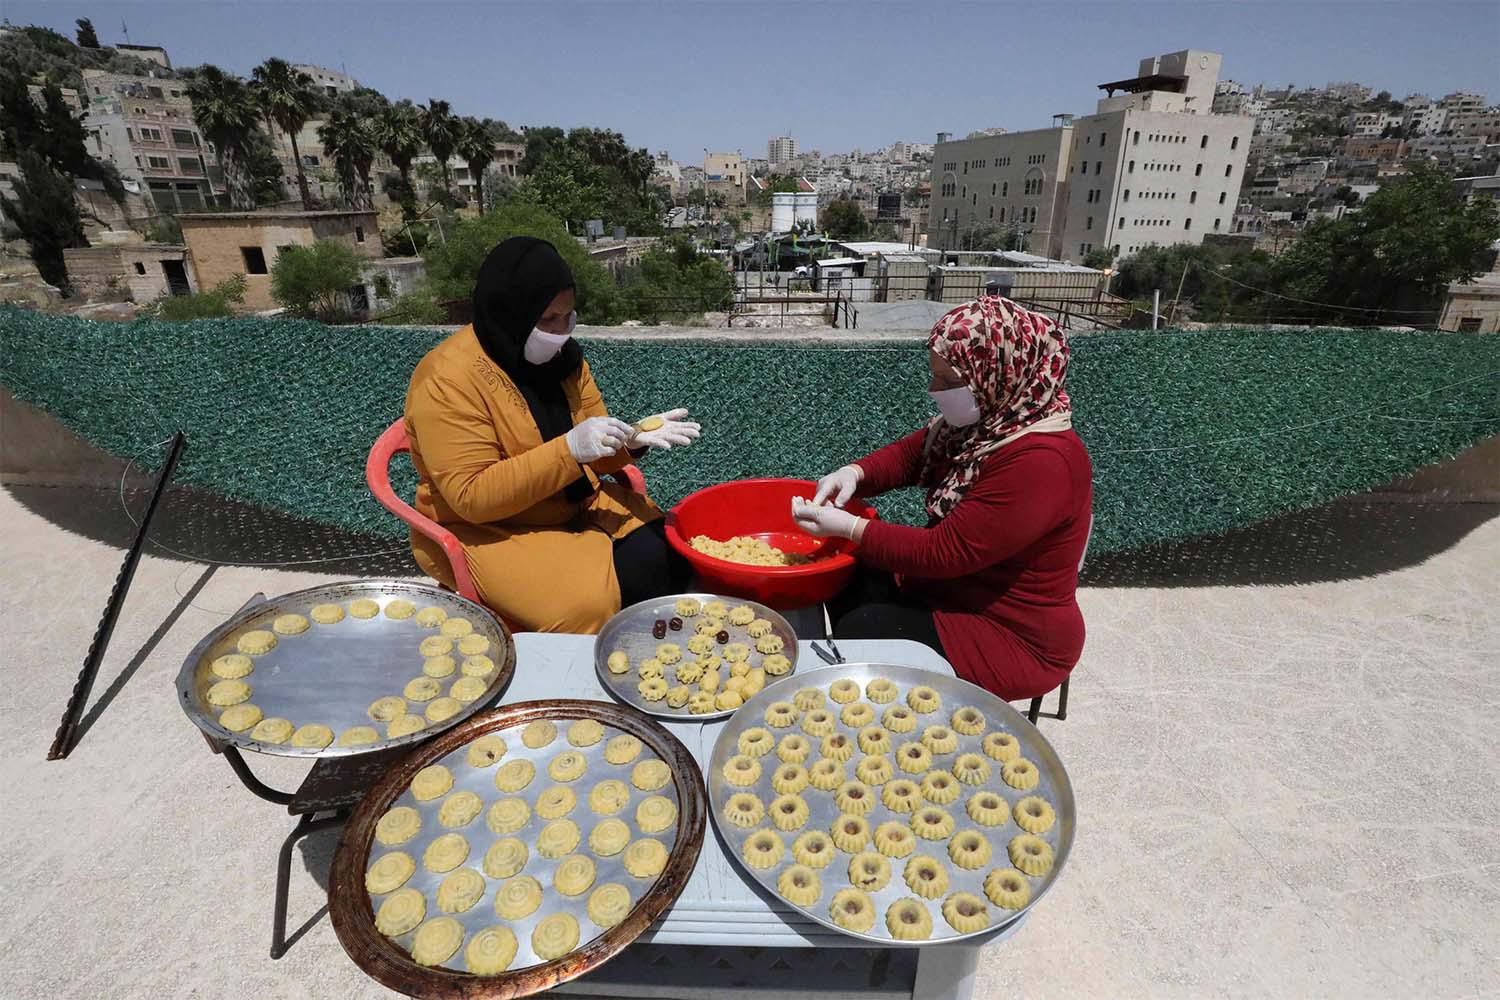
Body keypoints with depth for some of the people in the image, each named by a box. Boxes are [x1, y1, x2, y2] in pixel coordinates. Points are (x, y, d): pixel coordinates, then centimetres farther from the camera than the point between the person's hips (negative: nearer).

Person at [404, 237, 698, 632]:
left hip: (576, 505, 6)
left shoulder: (561, 355, 1)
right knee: (590, 601, -27)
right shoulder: (447, 380, -19)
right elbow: (471, 498, -23)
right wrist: (567, 450, -31)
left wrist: (632, 439, -17)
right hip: (486, 530, -6)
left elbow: (590, 454, 6)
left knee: (665, 555, -11)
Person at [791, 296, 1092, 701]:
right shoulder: (987, 419, -4)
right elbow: (911, 454, 7)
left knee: (860, 632, -17)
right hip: (951, 586, 9)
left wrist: (847, 527, -27)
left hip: (1015, 638, -9)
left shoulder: (1041, 462, -31)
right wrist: (855, 473, -13)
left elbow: (944, 554, -31)